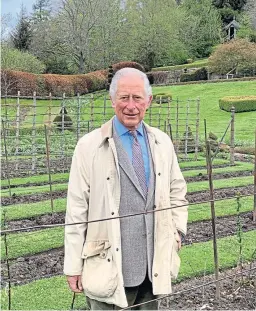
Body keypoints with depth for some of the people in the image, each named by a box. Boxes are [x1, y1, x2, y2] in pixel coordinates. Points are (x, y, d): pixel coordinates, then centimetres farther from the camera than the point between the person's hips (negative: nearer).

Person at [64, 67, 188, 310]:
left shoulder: (162, 142, 5)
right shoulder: (89, 146, -8)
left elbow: (177, 190, 17)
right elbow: (76, 210, -6)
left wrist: (176, 229, 6)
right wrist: (73, 266, -6)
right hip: (110, 265, -4)